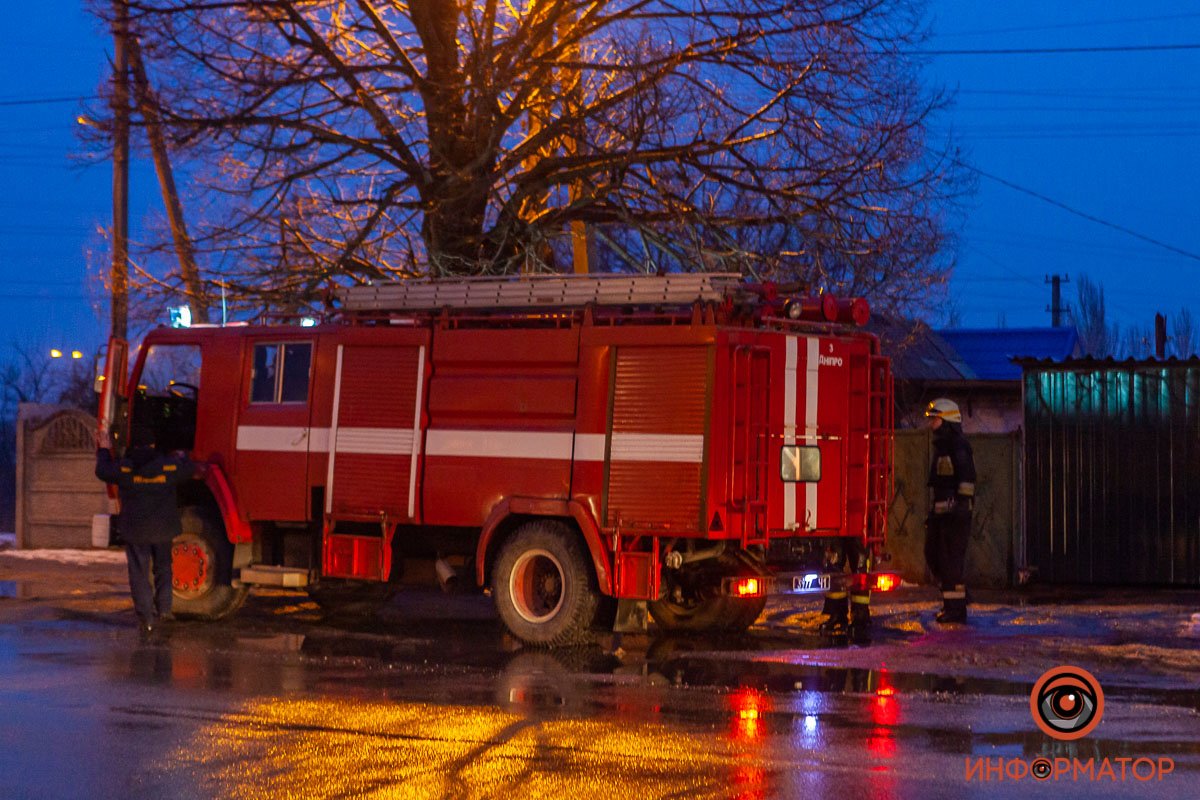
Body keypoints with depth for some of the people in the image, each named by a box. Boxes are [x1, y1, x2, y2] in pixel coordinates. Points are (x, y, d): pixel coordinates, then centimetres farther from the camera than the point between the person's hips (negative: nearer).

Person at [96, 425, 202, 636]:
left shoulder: (123, 468, -7)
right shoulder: (169, 465, -3)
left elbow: (102, 470, 10)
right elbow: (195, 470, 13)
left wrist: (103, 450, 28)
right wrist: (181, 459, 35)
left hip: (134, 530, -1)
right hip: (163, 528, 1)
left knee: (139, 573, 3)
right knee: (163, 568, 19)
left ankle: (146, 619, 0)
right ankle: (164, 609, 16)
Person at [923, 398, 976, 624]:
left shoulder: (959, 446, -12)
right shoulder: (941, 446, 19)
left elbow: (967, 479, -19)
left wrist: (961, 505, -25)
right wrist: (933, 514, 24)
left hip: (955, 512, -10)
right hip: (941, 511, 10)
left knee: (951, 558, -8)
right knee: (933, 554, 13)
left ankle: (956, 609, -4)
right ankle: (952, 596, 25)